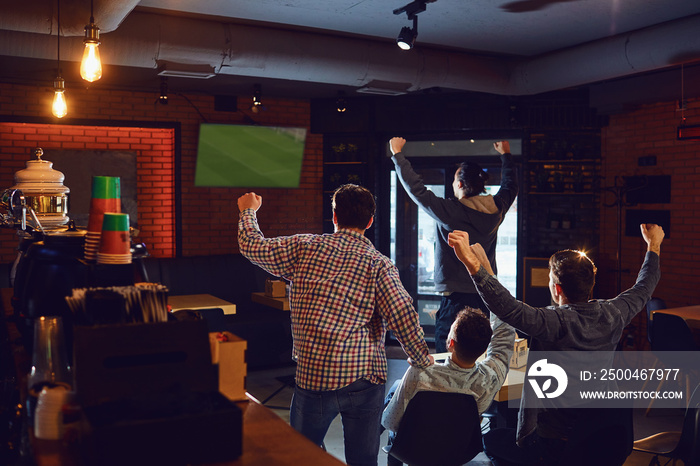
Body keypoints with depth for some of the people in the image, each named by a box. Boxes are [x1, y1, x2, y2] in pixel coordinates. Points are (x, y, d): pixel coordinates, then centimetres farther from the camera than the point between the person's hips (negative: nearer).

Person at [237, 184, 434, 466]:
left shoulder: (304, 248, 0)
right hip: (364, 379, 0)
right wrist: (422, 361, 4)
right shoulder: (379, 264, -4)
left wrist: (249, 210, 29)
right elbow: (404, 320, -12)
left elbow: (251, 246, 10)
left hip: (312, 376, 0)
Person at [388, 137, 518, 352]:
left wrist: (397, 153, 3)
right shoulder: (496, 209, 4)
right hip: (487, 298, 7)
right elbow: (510, 186, 25)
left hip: (456, 298, -6)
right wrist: (506, 154, 41)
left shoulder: (450, 211, -14)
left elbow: (416, 188, -8)